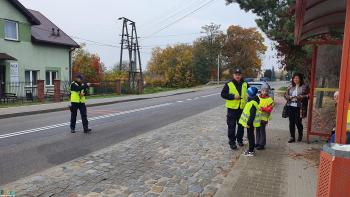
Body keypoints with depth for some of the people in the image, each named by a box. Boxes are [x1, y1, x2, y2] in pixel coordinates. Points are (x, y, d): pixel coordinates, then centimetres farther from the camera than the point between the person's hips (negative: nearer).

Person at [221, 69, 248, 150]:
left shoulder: (245, 85, 6)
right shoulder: (229, 85, -5)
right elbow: (223, 94, -7)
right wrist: (233, 96, -17)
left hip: (242, 108, 4)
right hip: (232, 108, -3)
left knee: (241, 125, 15)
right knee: (231, 126, 0)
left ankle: (239, 139, 32)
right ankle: (232, 142, 10)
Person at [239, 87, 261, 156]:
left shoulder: (253, 103, -24)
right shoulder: (251, 101, 8)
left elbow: (252, 115, -26)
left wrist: (249, 123, -24)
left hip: (251, 123, -10)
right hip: (250, 122, 10)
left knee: (250, 136, -1)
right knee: (250, 135, 18)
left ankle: (251, 151, 9)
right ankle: (251, 149, 30)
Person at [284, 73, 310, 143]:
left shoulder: (304, 87, 0)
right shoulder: (290, 87, 12)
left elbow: (307, 96, -7)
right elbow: (285, 95, 12)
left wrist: (299, 97, -18)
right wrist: (289, 97, -8)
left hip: (299, 107, -4)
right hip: (290, 106, 4)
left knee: (298, 122, -1)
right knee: (291, 122, 6)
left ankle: (300, 135, 28)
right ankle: (292, 137, 17)